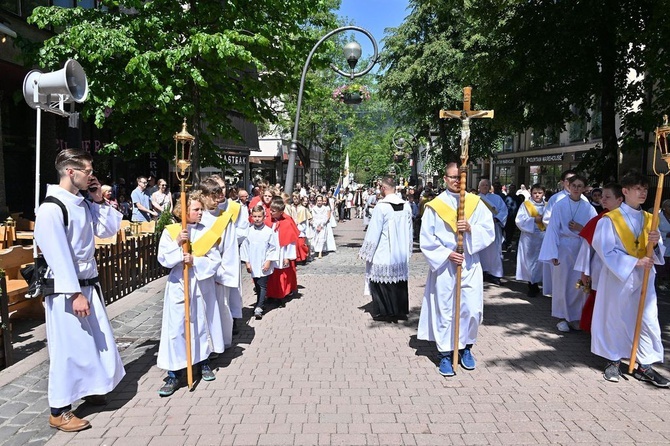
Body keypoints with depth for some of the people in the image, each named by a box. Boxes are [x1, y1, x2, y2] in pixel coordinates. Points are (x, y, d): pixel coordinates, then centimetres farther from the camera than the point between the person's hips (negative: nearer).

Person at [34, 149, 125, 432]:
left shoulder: (83, 204, 7)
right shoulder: (51, 208, -18)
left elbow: (109, 229, 14)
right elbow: (58, 256, -22)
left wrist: (99, 201, 3)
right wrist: (75, 294, -23)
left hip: (89, 284, 8)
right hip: (66, 290, -8)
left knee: (96, 341, 18)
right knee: (68, 348, 0)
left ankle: (90, 390, 38)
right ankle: (58, 411, 15)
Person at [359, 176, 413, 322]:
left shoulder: (382, 206, -16)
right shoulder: (406, 206, 1)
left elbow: (373, 231, -13)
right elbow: (409, 231, 9)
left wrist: (365, 252, -4)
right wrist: (407, 250, 20)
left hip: (384, 254, -6)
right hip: (401, 254, 6)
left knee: (382, 281, 6)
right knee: (399, 281, 14)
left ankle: (383, 312, 12)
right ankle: (400, 311, 23)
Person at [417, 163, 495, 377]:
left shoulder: (476, 203, 5)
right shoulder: (434, 206, 0)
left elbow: (489, 231, 1)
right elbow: (426, 239, -3)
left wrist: (471, 228, -17)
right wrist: (447, 254, -13)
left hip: (470, 265, 2)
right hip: (444, 266, -2)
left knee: (472, 309, 4)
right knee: (445, 311, 3)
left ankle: (466, 347, 27)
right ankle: (445, 354, 16)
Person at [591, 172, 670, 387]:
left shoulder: (649, 219, 8)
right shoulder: (609, 220, -8)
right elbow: (608, 252, -12)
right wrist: (635, 262, -20)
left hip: (643, 278, 4)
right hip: (618, 276, -4)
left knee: (648, 320, 2)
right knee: (615, 318, 6)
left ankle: (645, 366, 13)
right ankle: (614, 361, 21)